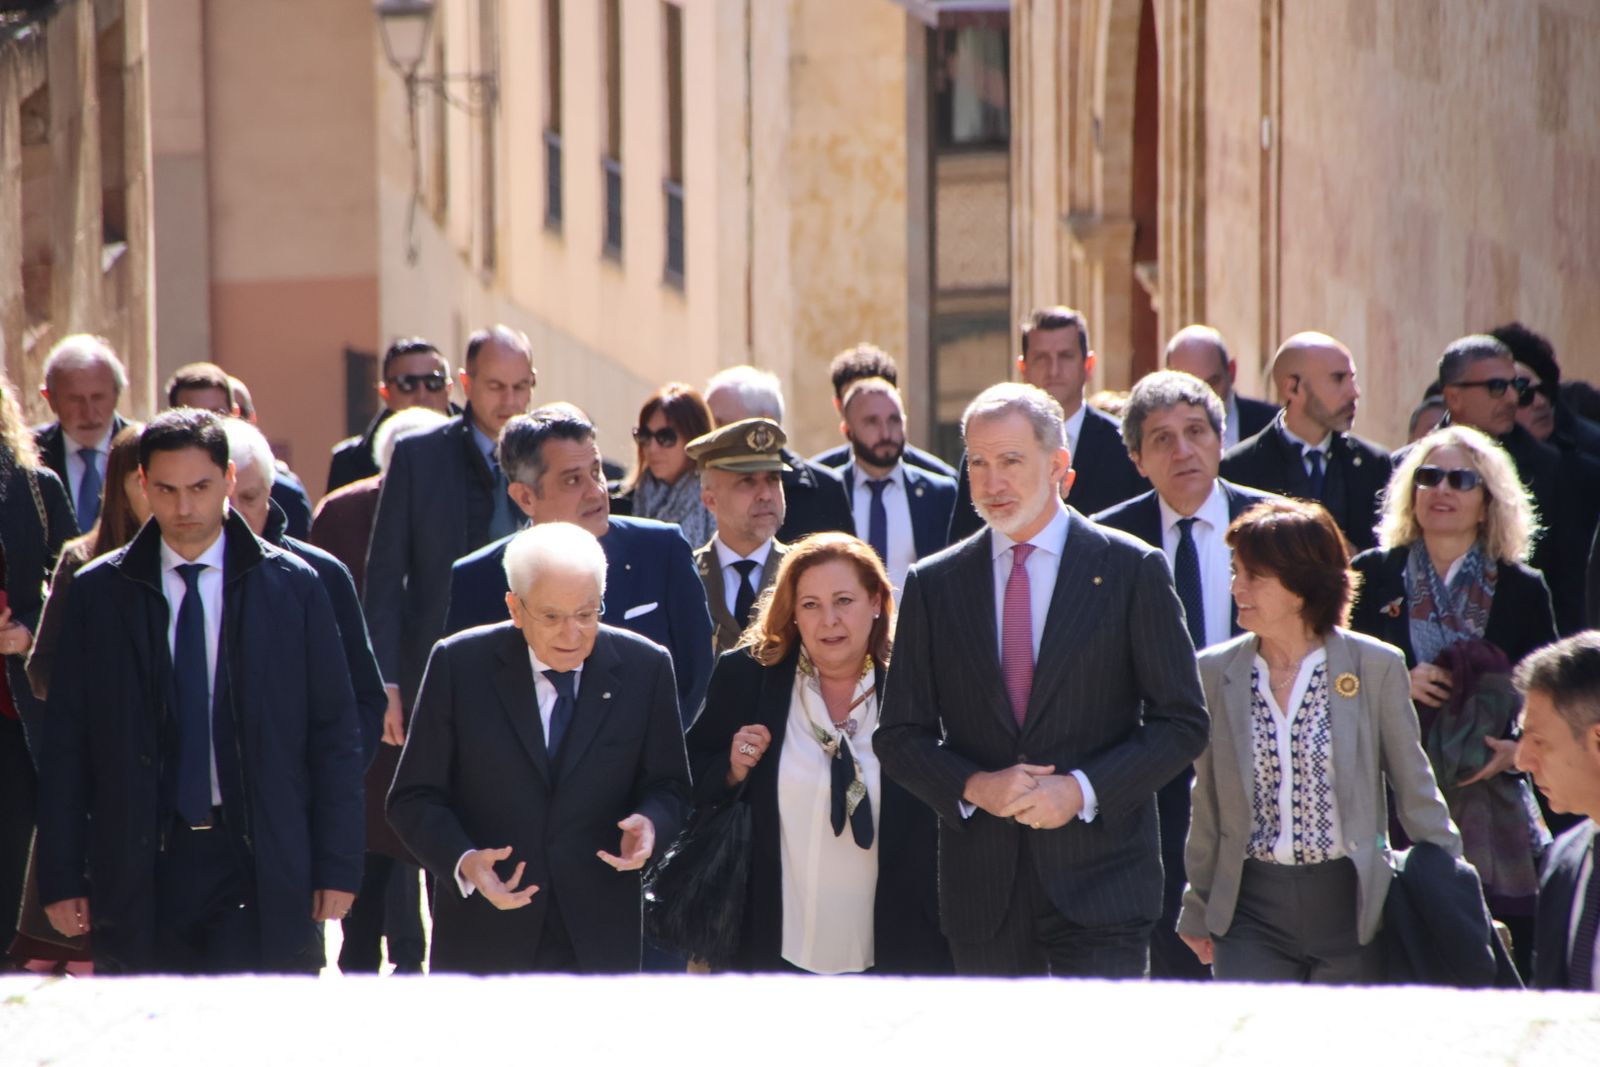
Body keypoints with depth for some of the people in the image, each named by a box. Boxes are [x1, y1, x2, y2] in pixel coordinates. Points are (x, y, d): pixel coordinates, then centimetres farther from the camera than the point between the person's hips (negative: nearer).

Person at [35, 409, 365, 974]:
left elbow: (335, 733, 6)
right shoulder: (97, 593, 6)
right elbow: (64, 744, 7)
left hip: (261, 864, -1)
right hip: (140, 870, 1)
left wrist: (337, 866, 0)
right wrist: (61, 878, 2)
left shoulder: (293, 586, 4)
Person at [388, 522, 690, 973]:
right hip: (484, 938, -1)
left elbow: (667, 786, 10)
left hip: (599, 941, 1)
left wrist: (649, 822, -15)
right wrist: (463, 862, -20)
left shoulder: (645, 667, 0)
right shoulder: (460, 664, -4)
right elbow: (415, 798, -1)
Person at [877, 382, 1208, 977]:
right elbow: (900, 737, 9)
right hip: (981, 888, 3)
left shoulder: (1131, 571, 2)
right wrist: (975, 787, -10)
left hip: (1101, 883, -2)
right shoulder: (934, 585, 9)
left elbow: (1182, 723, 1)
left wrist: (1083, 790, -12)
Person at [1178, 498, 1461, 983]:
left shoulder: (1375, 666, -2)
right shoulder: (1216, 671, 4)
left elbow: (1416, 794, 3)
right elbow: (1208, 806, 11)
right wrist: (1198, 912, 15)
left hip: (1349, 905, -2)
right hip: (1251, 909, 2)